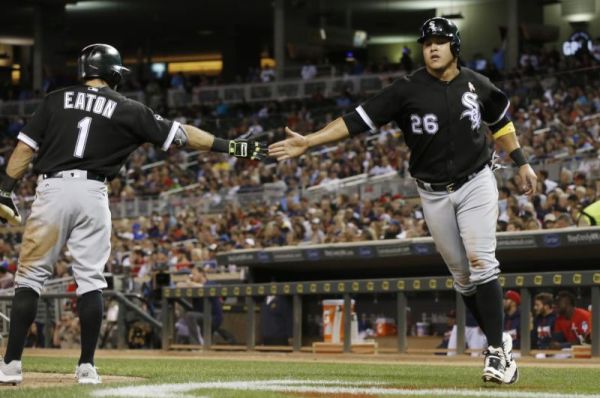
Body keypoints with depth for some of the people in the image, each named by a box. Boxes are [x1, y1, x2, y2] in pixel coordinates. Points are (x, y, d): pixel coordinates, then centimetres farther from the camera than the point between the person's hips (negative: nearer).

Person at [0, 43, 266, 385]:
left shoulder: (56, 101, 10)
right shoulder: (128, 110, 9)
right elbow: (181, 134, 8)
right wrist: (231, 146, 12)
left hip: (52, 189, 0)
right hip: (93, 194, 0)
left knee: (31, 276, 4)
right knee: (90, 281, 7)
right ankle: (87, 367, 3)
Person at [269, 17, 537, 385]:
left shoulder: (476, 84, -1)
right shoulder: (408, 89, -8)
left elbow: (499, 122, 17)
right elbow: (359, 119, -13)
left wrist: (521, 163, 15)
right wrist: (308, 141, -21)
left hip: (475, 184, -1)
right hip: (434, 195, 1)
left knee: (481, 262, -15)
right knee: (462, 275, 4)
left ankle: (497, 350, -15)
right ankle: (499, 340, 19)